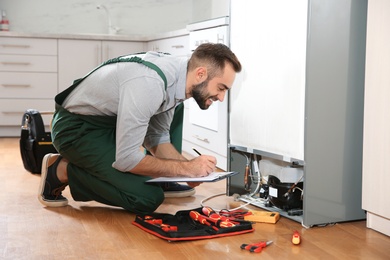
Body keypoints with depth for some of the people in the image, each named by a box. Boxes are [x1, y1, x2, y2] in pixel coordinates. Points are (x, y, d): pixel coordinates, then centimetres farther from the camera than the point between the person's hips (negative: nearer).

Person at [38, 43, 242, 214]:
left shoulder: (177, 72, -5)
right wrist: (186, 168, -23)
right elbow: (126, 159, -30)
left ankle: (160, 180, 9)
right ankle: (60, 171, -3)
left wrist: (189, 168, -8)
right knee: (148, 198, -19)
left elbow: (157, 137, 6)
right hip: (77, 127, -9)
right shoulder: (148, 84, -34)